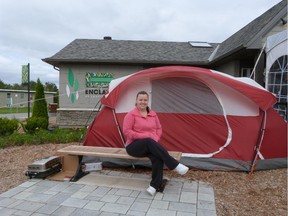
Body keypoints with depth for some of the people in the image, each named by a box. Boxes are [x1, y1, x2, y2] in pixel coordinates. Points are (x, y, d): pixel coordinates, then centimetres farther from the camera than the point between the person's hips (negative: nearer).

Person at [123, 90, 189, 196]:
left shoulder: (153, 114, 10)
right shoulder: (131, 114, -7)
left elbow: (159, 129, 15)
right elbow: (126, 131, -14)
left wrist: (155, 138, -7)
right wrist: (144, 136, -20)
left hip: (150, 146, 4)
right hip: (134, 146, -4)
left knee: (157, 156, -32)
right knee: (149, 142, -37)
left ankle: (154, 186, -23)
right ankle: (175, 165, -33)